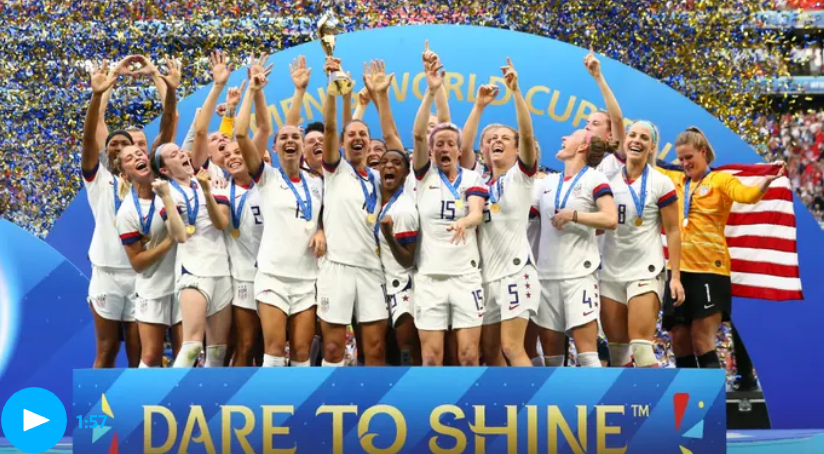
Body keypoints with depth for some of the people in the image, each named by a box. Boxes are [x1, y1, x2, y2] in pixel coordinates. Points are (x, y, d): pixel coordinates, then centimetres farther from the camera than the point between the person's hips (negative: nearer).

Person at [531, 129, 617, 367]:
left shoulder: (594, 178, -2)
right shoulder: (547, 182, 15)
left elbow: (610, 219, -15)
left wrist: (573, 215, -13)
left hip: (579, 273, -6)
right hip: (547, 274, 6)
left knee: (586, 351, -10)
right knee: (550, 351, 9)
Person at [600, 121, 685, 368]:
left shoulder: (661, 184, -4)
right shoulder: (609, 179, 8)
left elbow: (673, 232, -5)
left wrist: (676, 276, -11)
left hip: (645, 272, -5)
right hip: (610, 272, 5)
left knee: (641, 345, -13)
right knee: (616, 347, 7)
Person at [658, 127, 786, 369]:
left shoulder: (721, 179, -1)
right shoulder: (675, 180, 14)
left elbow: (746, 194, -20)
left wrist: (766, 181, -39)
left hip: (709, 270, -5)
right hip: (678, 269, 6)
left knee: (702, 343, -8)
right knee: (679, 342, 9)